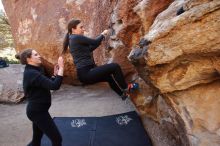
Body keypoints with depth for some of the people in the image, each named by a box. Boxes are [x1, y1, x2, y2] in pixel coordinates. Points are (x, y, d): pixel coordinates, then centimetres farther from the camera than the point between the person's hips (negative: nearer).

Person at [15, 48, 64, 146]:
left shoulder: (33, 71, 10)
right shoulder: (32, 73, -22)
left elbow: (47, 85, 14)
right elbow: (54, 86, -32)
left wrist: (55, 74, 2)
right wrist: (61, 68, -27)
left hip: (37, 110, 10)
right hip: (38, 111, -10)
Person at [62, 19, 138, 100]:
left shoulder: (72, 39, 18)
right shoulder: (77, 38, -12)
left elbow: (90, 48, 19)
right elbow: (95, 42, -10)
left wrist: (101, 38, 12)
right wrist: (102, 34, 10)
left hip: (84, 73, 11)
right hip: (86, 73, -11)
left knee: (109, 77, 23)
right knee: (115, 66, -9)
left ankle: (123, 94, 31)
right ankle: (125, 88, 10)